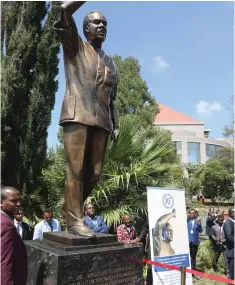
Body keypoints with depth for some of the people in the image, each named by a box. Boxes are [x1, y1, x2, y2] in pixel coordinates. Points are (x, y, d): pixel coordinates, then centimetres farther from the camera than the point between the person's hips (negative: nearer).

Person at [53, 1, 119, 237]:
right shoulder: (75, 47, 15)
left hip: (101, 120, 5)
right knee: (75, 169, -10)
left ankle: (70, 210, 18)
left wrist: (115, 124, 13)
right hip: (77, 115, -4)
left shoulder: (111, 64, 27)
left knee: (94, 173, 1)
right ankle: (74, 219, -1)